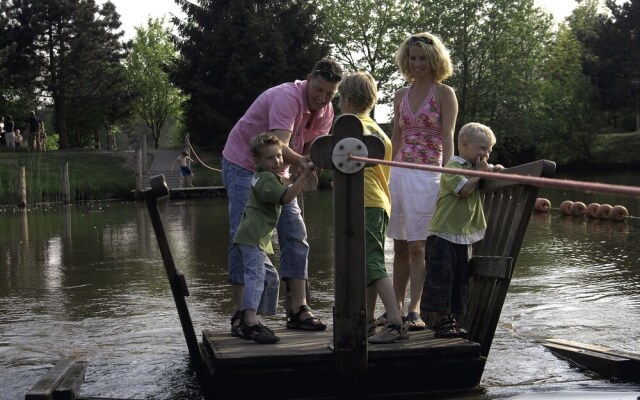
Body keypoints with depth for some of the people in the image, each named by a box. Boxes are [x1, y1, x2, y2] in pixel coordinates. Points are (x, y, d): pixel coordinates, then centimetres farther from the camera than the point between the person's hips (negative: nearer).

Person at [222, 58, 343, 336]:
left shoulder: (325, 111, -4)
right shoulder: (287, 97, -29)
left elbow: (312, 151, -5)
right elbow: (280, 148, -40)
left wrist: (312, 166, -28)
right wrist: (302, 162, -59)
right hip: (243, 165, -8)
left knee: (295, 236, 1)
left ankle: (298, 310, 5)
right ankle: (239, 315, -11)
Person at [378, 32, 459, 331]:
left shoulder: (444, 93, 1)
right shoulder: (401, 96, 15)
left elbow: (447, 139, -6)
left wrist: (446, 178, -14)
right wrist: (387, 174, 12)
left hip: (426, 174, -5)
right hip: (399, 172, 5)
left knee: (417, 245, -7)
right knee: (400, 245, 7)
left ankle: (414, 310, -4)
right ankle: (395, 308, 13)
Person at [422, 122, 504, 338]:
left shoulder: (475, 167, 18)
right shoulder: (452, 167, -10)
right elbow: (463, 189, -22)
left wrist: (494, 170, 4)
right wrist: (480, 173, -12)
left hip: (464, 235, 9)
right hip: (443, 234, -9)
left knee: (460, 280, 11)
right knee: (441, 279, -7)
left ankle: (450, 321, 19)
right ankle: (441, 323, -2)